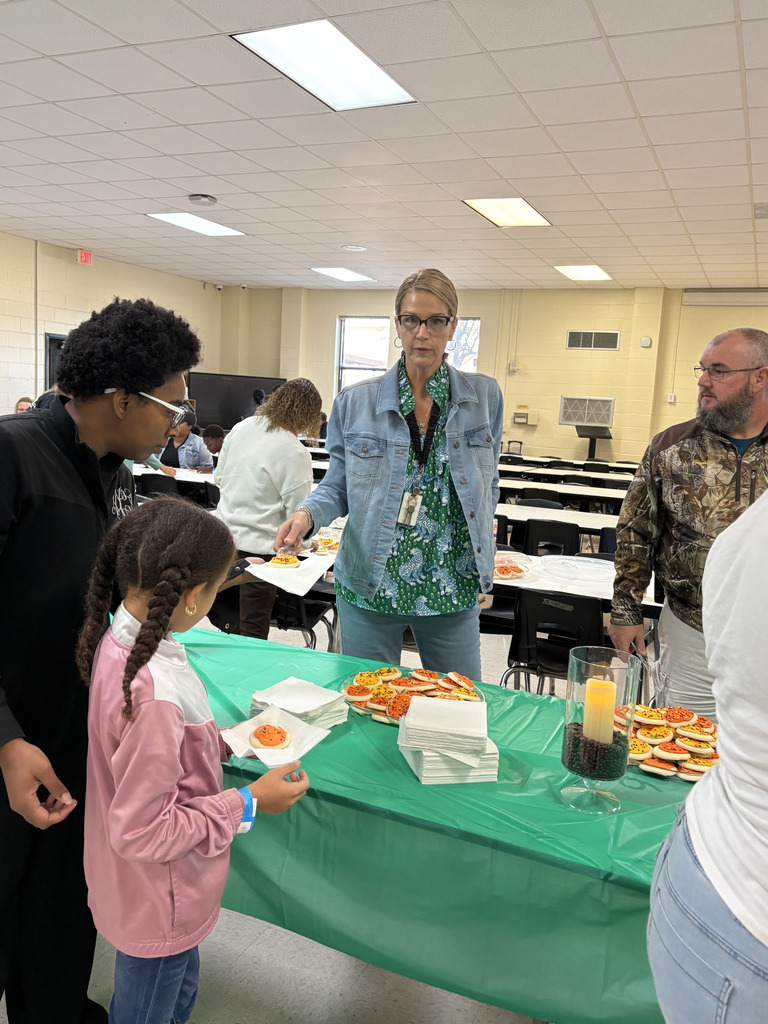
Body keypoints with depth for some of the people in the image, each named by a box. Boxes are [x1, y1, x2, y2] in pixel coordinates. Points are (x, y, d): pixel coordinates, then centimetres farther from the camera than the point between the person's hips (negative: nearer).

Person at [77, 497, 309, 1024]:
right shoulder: (155, 695, -39)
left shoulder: (119, 641, -10)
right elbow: (142, 832, -30)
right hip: (157, 908, -8)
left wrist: (213, 746, 1)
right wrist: (248, 803, -23)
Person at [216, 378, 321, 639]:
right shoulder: (295, 453, -17)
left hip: (224, 537, 7)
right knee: (253, 632, 5)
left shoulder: (241, 428, 3)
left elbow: (219, 478, 14)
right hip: (258, 545, -7)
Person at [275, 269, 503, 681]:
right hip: (369, 584, 0)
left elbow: (487, 486, 11)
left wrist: (481, 564, 5)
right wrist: (308, 513, -15)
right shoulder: (356, 402, -1)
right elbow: (338, 485, 5)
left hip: (453, 587, 1)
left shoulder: (484, 396, 2)